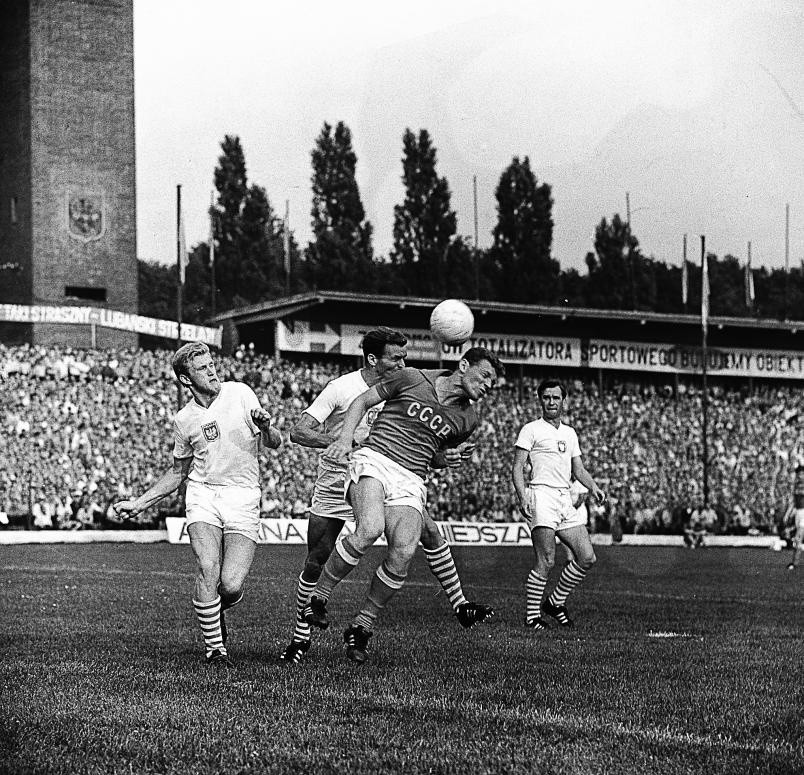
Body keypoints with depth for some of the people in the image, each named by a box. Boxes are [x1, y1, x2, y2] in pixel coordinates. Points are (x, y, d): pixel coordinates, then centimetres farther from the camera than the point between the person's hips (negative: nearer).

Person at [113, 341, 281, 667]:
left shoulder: (240, 393, 1)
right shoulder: (184, 420, 7)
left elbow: (275, 444, 3)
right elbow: (179, 471, 21)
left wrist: (266, 427, -21)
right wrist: (139, 502, 15)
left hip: (244, 497, -1)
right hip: (203, 494, 1)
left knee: (231, 586, -14)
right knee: (208, 569, -22)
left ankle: (216, 609, 23)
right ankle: (214, 648, -6)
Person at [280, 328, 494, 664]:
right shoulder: (341, 388, -16)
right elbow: (298, 432, -20)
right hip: (335, 489, -4)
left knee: (430, 532, -10)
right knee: (314, 565, -1)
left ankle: (460, 605, -3)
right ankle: (300, 637, 16)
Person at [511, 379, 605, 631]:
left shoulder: (570, 433, 22)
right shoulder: (531, 430, 2)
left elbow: (578, 469, 24)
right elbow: (517, 466, -4)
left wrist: (593, 487, 4)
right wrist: (522, 496, -18)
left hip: (566, 499, 7)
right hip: (541, 494, -7)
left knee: (587, 558, 0)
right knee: (547, 561, -15)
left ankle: (556, 602, 16)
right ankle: (531, 615, -4)